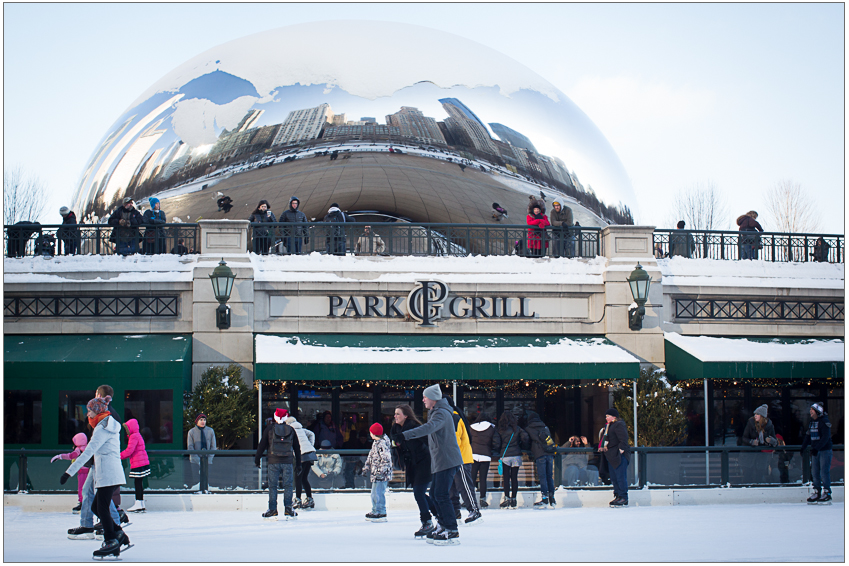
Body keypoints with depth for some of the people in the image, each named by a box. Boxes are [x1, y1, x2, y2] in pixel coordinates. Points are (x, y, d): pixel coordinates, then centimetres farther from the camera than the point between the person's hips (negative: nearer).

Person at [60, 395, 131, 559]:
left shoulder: (102, 429, -13)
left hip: (107, 475, -10)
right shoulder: (110, 426, 17)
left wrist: (69, 472, -21)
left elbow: (88, 452, -20)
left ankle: (111, 542, 1)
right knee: (96, 507, 13)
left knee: (102, 509, -3)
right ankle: (120, 535, 10)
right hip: (114, 474, 10)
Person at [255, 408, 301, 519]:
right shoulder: (291, 430, 9)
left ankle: (272, 510, -1)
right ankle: (288, 510, 4)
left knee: (272, 486, 2)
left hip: (273, 462, -1)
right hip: (288, 462, 1)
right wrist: (298, 463, 22)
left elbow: (262, 445, 4)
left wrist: (257, 459, 14)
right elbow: (297, 447, 14)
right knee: (288, 485, 6)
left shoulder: (269, 429, 3)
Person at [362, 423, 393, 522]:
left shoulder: (382, 444, -18)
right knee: (374, 493, 18)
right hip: (375, 473, 11)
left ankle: (381, 513, -6)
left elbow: (386, 458, -23)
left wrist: (381, 471, -25)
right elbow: (371, 457, 25)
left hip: (381, 475, -11)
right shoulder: (375, 443, 14)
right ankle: (375, 511, 29)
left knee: (378, 493, -10)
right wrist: (367, 467, 26)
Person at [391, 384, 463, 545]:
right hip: (439, 462, 11)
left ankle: (452, 533, -11)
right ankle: (442, 526, 22)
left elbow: (428, 428, -33)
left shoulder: (441, 414, -15)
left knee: (441, 495, -12)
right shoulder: (434, 412, 19)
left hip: (447, 461, -11)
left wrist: (405, 435, -42)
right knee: (434, 494, 13)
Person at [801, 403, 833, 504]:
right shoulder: (811, 422, 13)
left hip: (825, 450, -8)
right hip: (815, 451, 8)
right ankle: (817, 493, 13)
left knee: (824, 472, -9)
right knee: (814, 472, 7)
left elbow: (825, 437, -19)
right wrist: (803, 447, 11)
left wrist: (817, 448, -25)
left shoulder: (824, 421, -12)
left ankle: (827, 493, -5)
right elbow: (808, 435, 21)